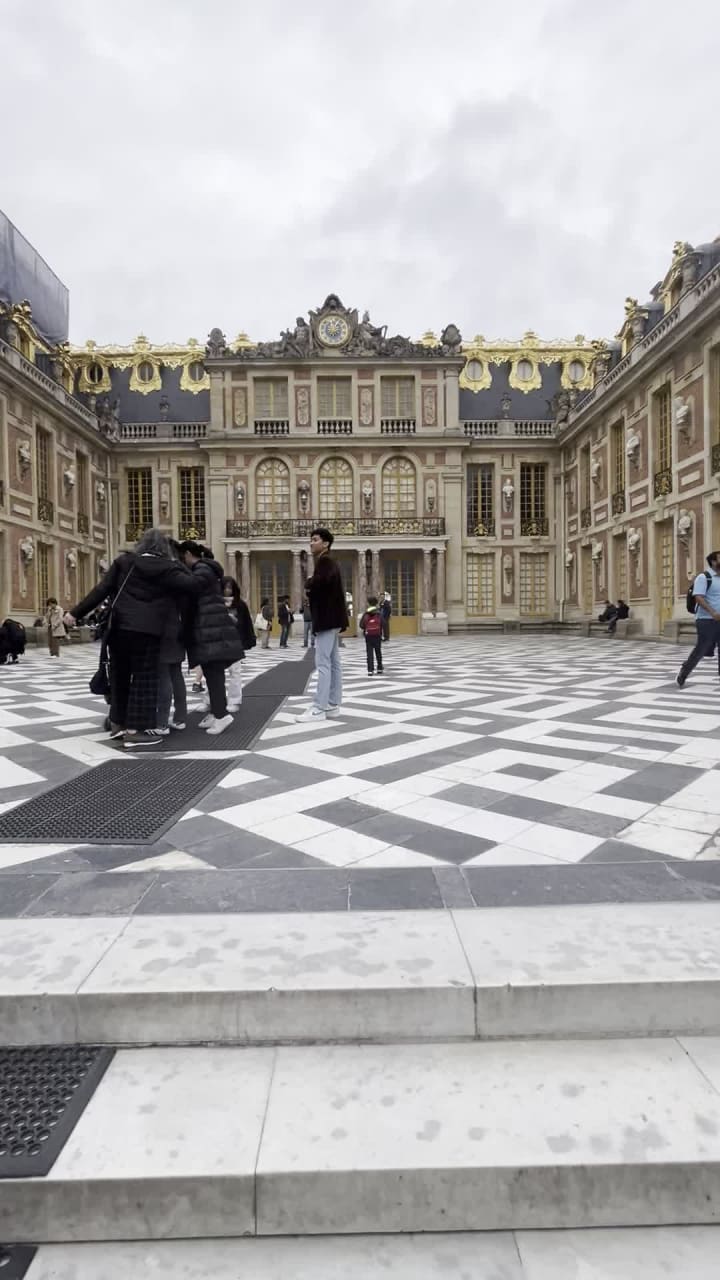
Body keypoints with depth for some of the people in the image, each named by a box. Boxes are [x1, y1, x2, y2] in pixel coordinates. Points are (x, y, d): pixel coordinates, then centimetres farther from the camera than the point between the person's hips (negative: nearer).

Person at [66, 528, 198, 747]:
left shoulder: (124, 561, 9)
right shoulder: (167, 567, 1)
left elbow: (101, 590, 4)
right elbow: (192, 586, -3)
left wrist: (76, 612, 7)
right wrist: (178, 567, 13)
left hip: (120, 626, 4)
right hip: (147, 629, -4)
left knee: (120, 675, 16)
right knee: (145, 678, 3)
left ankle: (117, 723, 25)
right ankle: (134, 730, 1)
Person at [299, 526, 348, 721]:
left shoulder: (325, 561, -11)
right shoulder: (328, 562, 21)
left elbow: (317, 583, -29)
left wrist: (309, 584, -9)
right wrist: (312, 591, -1)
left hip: (327, 619, -10)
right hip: (331, 618, 10)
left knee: (323, 664, -10)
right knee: (333, 663, 10)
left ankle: (319, 708, -9)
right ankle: (333, 705, 14)